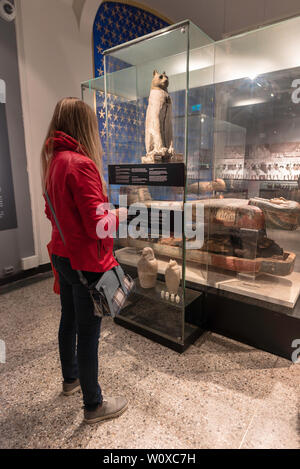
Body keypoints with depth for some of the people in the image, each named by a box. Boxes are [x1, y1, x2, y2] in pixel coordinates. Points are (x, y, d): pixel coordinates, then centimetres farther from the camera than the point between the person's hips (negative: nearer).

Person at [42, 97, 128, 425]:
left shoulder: (52, 161, 7)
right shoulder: (80, 164, -21)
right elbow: (97, 226, -24)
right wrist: (117, 214, -4)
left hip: (61, 254, 9)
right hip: (85, 262, -9)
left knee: (69, 320, 24)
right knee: (88, 333, 6)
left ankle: (71, 378, 48)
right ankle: (93, 405, 28)